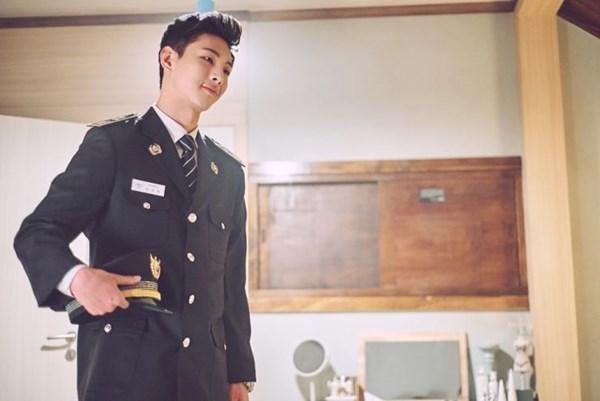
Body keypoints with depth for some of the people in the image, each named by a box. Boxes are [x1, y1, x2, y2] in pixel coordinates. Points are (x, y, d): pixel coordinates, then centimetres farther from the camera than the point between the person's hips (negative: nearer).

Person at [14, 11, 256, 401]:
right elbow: (37, 232, -4)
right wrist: (77, 277, -25)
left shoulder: (229, 172, 13)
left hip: (205, 369, 5)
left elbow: (231, 283, 13)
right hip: (124, 362, -4)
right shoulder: (111, 143, -2)